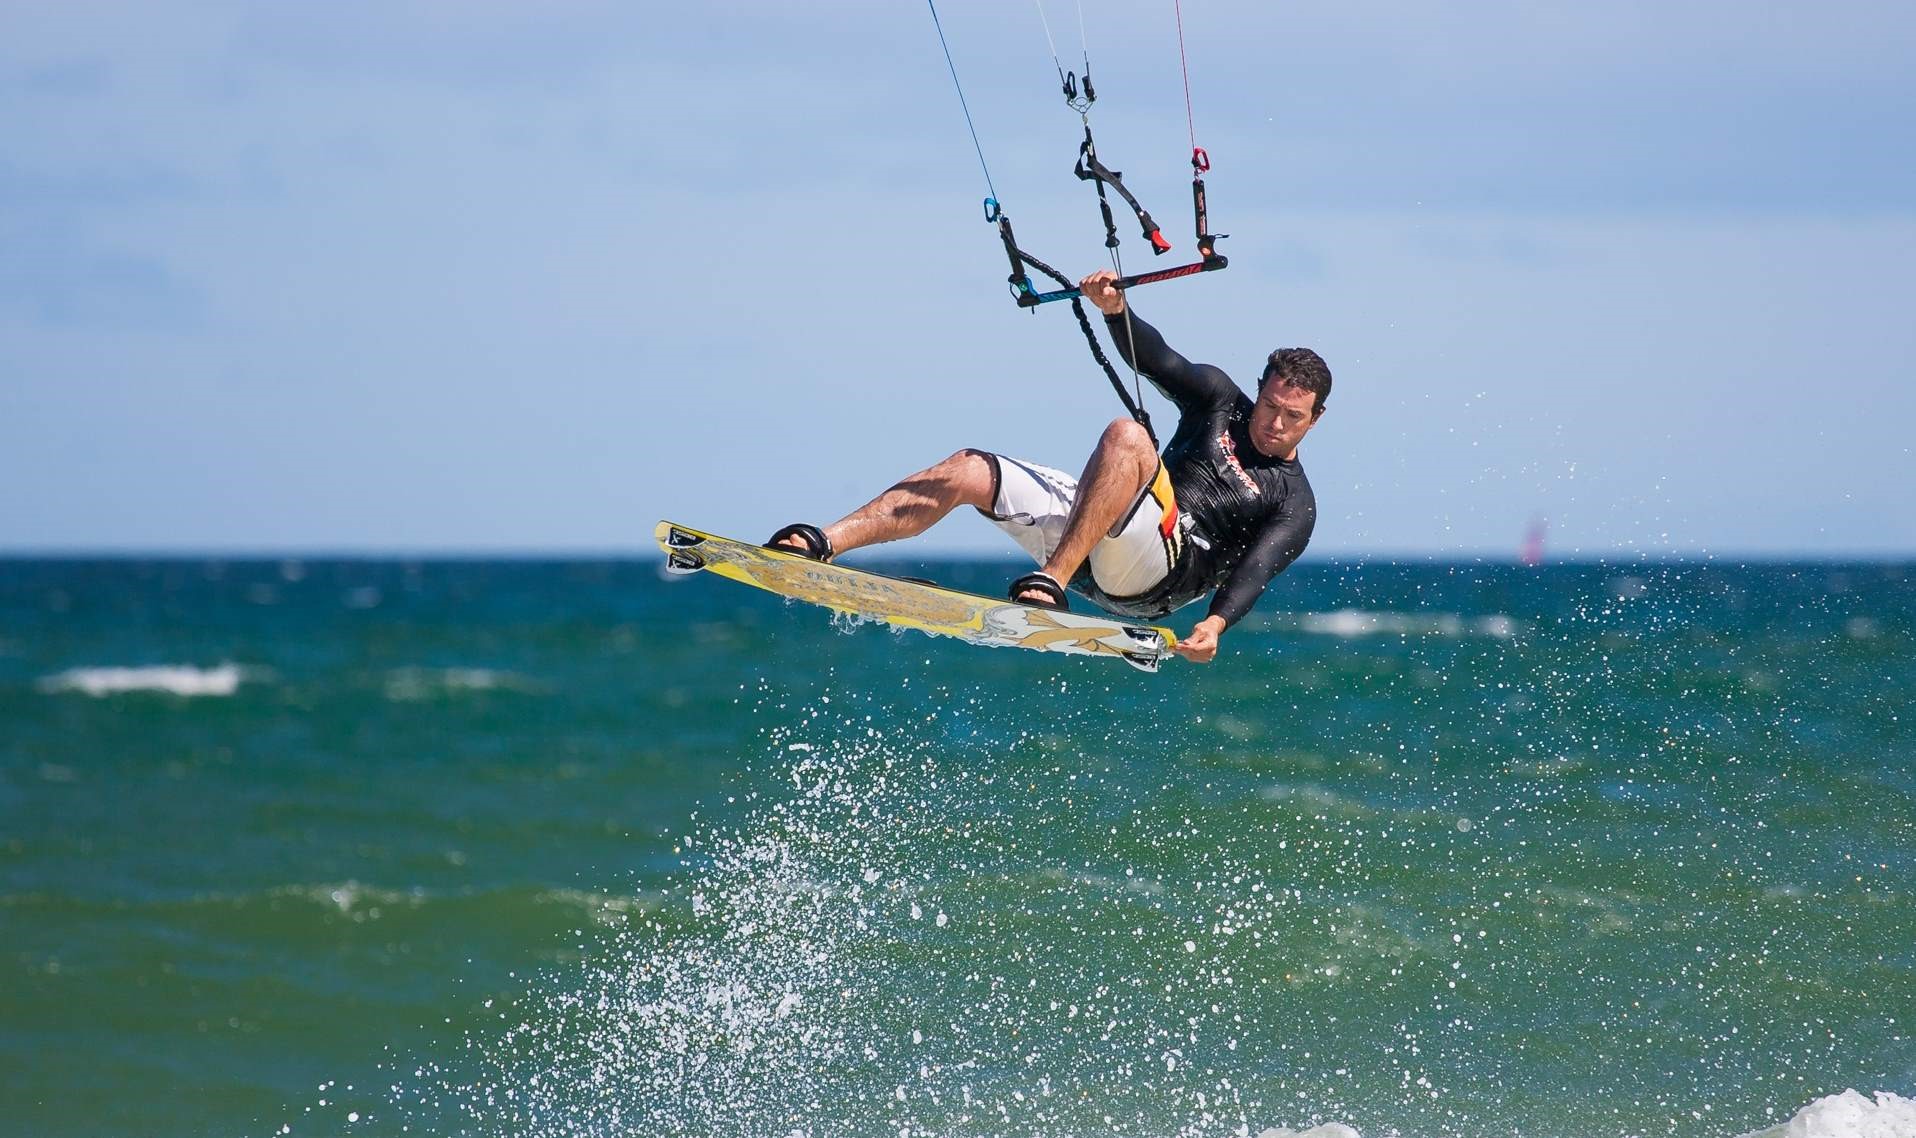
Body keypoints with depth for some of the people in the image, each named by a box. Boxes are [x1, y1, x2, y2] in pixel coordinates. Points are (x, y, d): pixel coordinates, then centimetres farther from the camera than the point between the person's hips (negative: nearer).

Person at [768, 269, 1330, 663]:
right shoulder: (1220, 399, 21)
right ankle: (820, 544, -18)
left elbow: (1256, 568, -10)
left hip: (1159, 571, -7)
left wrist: (1217, 623, -30)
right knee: (967, 471, -10)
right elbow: (1155, 359, 8)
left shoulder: (1294, 505, 7)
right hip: (1089, 540, 7)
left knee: (1127, 436, -34)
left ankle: (1051, 582, -47)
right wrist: (1115, 309, -13)